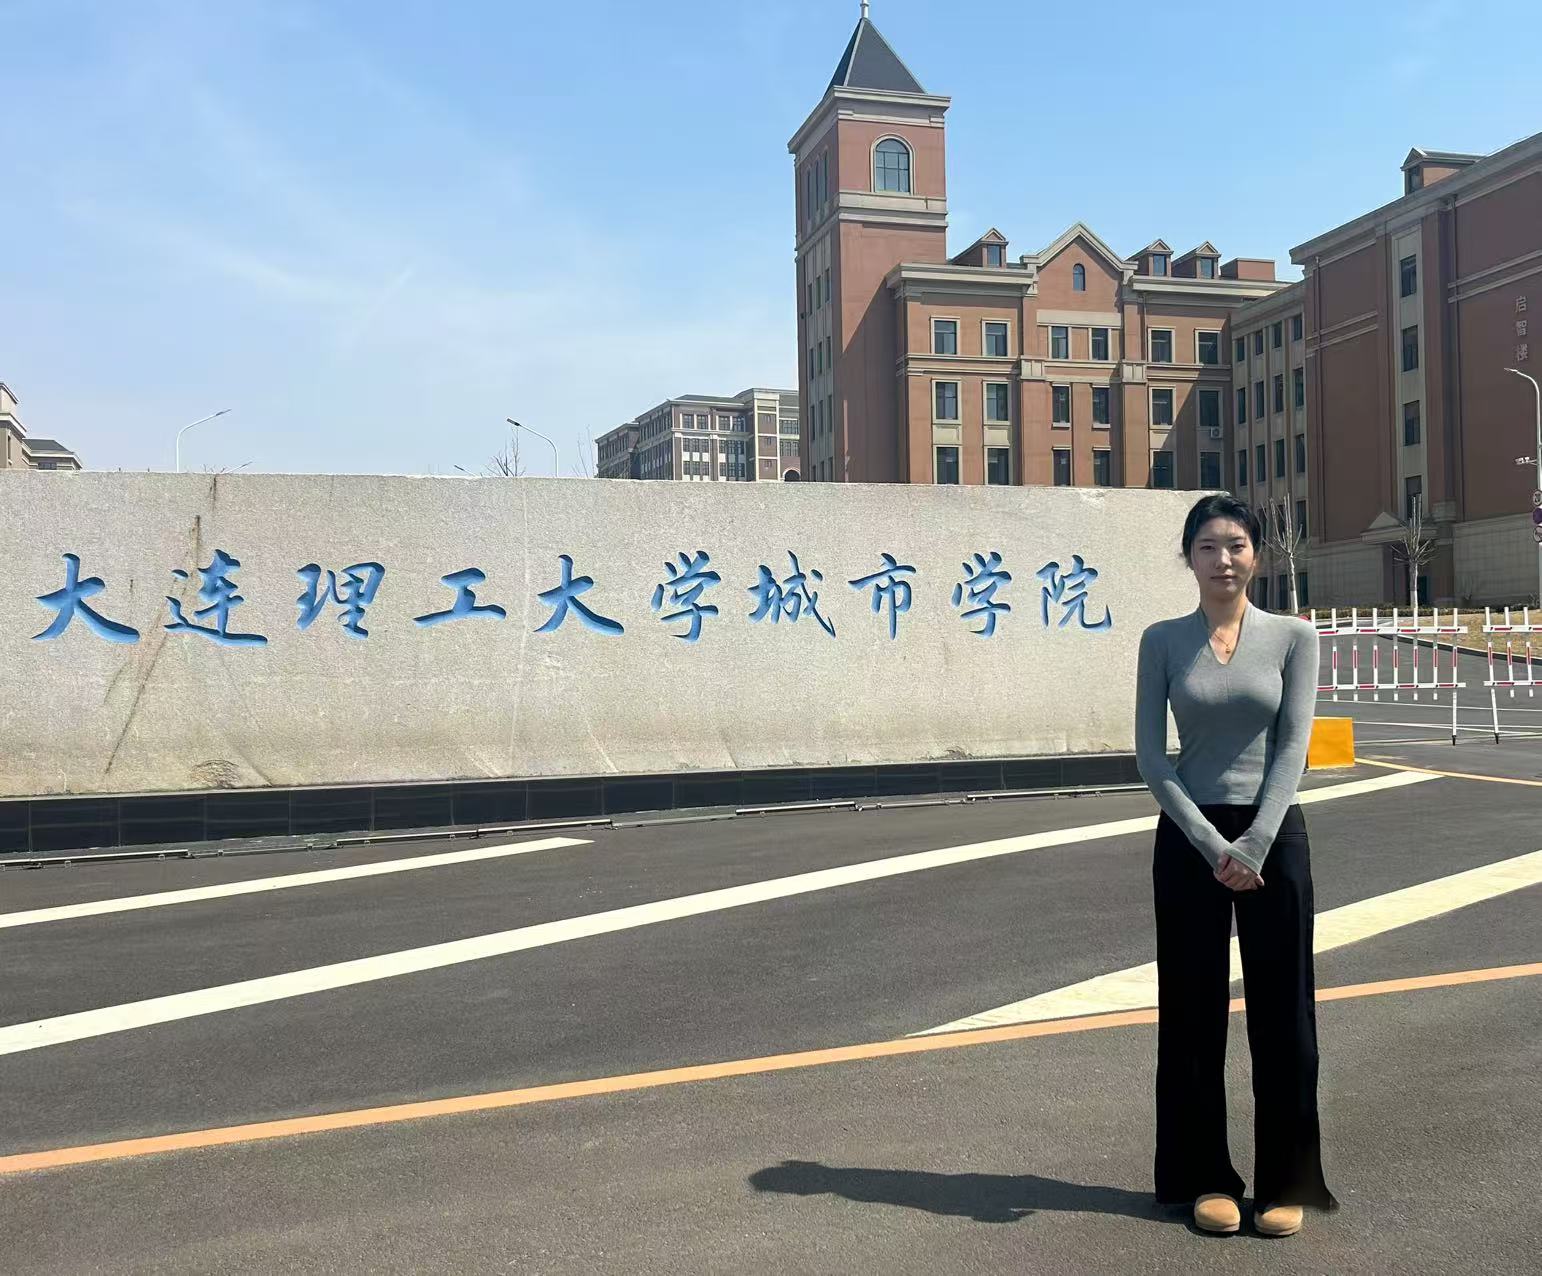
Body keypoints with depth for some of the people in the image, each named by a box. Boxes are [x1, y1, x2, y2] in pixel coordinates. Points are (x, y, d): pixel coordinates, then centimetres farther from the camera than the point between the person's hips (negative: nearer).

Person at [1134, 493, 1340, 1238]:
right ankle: (1206, 1177, 21)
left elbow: (1294, 745, -6)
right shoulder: (1163, 641, 0)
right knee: (1193, 1012, 7)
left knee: (1281, 1011, 6)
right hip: (1188, 838, 0)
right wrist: (1210, 844, -13)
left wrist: (1253, 845, -16)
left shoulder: (1293, 637, 1)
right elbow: (1149, 755, -4)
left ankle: (1284, 1181, 20)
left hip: (1274, 834, 0)